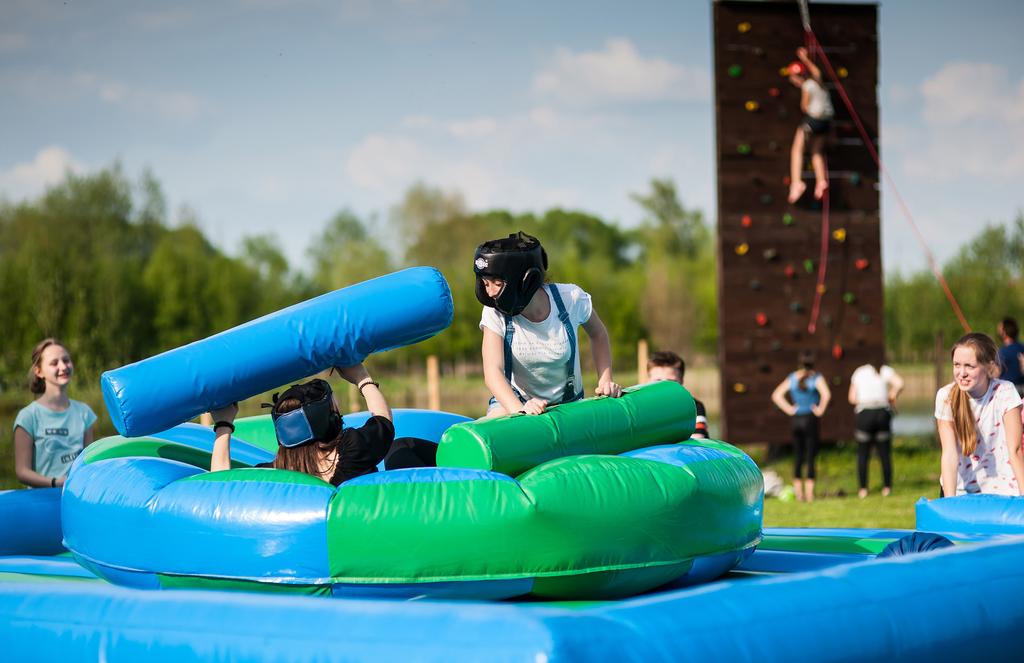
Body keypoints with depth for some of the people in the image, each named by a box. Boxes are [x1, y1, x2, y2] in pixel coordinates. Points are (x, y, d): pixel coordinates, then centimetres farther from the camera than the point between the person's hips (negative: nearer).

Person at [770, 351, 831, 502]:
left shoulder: (792, 377, 4)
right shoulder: (816, 378, -9)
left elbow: (776, 395, 2)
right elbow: (826, 394, -26)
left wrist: (789, 409, 4)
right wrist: (820, 410, -12)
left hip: (796, 420, 4)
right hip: (811, 420, -4)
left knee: (797, 457, 12)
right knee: (811, 457, 1)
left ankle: (798, 492, 15)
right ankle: (809, 494, 0)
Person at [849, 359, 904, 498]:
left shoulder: (859, 373, 12)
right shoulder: (885, 370, 8)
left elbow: (852, 399, 6)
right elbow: (899, 384, -11)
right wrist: (893, 396, 5)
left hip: (863, 413, 0)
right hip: (882, 412, 0)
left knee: (862, 454, 6)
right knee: (885, 453, 7)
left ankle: (863, 489, 4)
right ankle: (887, 488, 7)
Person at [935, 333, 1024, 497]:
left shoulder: (1005, 393, -13)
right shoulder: (946, 397, -11)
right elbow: (949, 454, -15)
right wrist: (949, 502, -25)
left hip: (1000, 489, -1)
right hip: (961, 489, 1)